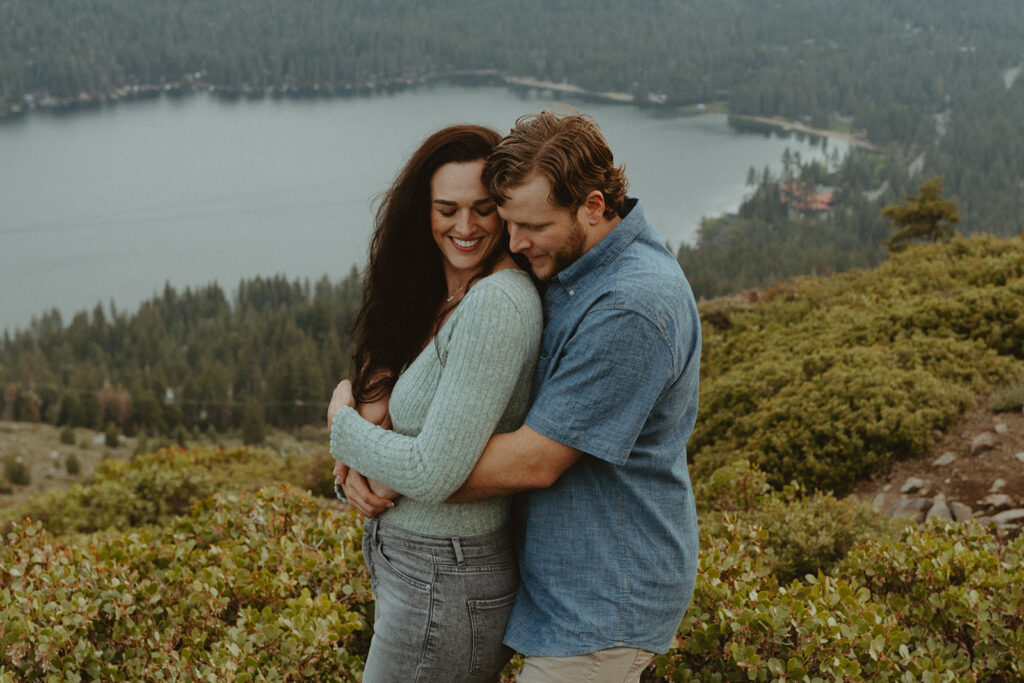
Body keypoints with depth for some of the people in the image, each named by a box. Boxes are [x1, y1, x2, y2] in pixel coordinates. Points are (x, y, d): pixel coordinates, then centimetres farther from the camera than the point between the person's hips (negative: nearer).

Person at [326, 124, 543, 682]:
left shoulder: (496, 305, -23)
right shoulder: (440, 300, 7)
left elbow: (435, 474, -25)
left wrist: (344, 422, -9)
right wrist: (375, 402, -9)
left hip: (447, 588, -9)